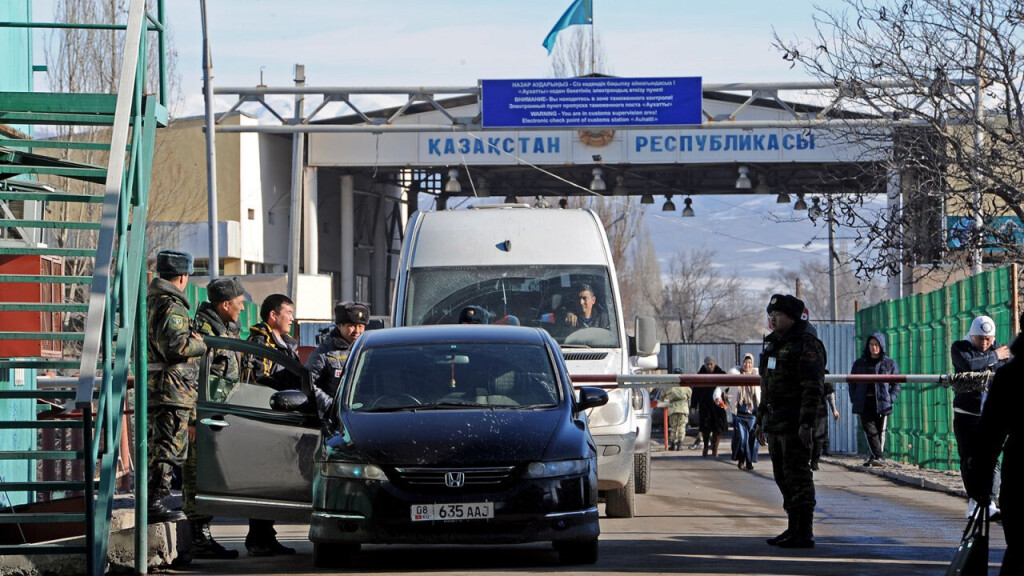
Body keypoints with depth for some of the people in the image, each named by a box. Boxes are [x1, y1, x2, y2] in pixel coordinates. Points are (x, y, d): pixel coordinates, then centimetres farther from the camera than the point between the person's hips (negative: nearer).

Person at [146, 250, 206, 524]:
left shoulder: (147, 302, 17)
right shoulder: (172, 306, -15)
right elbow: (176, 347, -25)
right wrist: (200, 344, -7)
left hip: (149, 388, 10)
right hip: (171, 389, -10)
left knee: (154, 447, 16)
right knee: (168, 450, -7)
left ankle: (148, 501, 22)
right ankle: (154, 503, -10)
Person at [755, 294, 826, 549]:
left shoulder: (807, 346, -11)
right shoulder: (774, 345, 18)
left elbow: (813, 387, -18)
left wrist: (807, 423, -24)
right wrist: (761, 421, 23)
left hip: (795, 421, -10)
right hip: (775, 421, 10)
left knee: (797, 475, -10)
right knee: (782, 476, 12)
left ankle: (804, 533, -9)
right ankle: (794, 528, 19)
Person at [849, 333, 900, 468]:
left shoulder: (889, 364, 8)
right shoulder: (859, 363, 14)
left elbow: (896, 385, 8)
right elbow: (852, 383, 16)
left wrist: (890, 399, -7)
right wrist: (854, 399, 2)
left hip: (882, 402, -1)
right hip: (864, 403, 1)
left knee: (880, 431, 1)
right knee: (869, 429, -13)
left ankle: (874, 457, 9)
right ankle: (878, 457, -20)